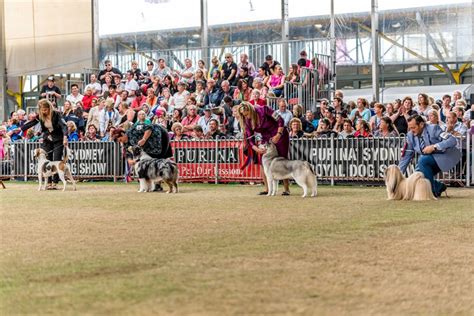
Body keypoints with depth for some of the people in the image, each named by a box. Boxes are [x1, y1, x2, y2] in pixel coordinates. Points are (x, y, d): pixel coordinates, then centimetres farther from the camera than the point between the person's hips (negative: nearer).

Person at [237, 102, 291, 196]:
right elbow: (250, 140, -7)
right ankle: (267, 189, 3)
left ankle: (287, 189, -1)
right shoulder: (247, 122, -7)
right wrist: (257, 149, -24)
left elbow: (280, 121, -18)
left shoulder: (264, 110, -21)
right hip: (266, 139, 5)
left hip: (280, 136, -5)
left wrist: (278, 135, -25)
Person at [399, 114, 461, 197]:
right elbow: (406, 156, 0)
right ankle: (439, 186, 12)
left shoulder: (433, 129, -22)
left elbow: (452, 140, -31)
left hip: (445, 156, -7)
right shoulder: (410, 135, -5)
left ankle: (433, 191, -21)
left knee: (423, 160, -31)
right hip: (429, 160, 7)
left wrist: (434, 147, -37)